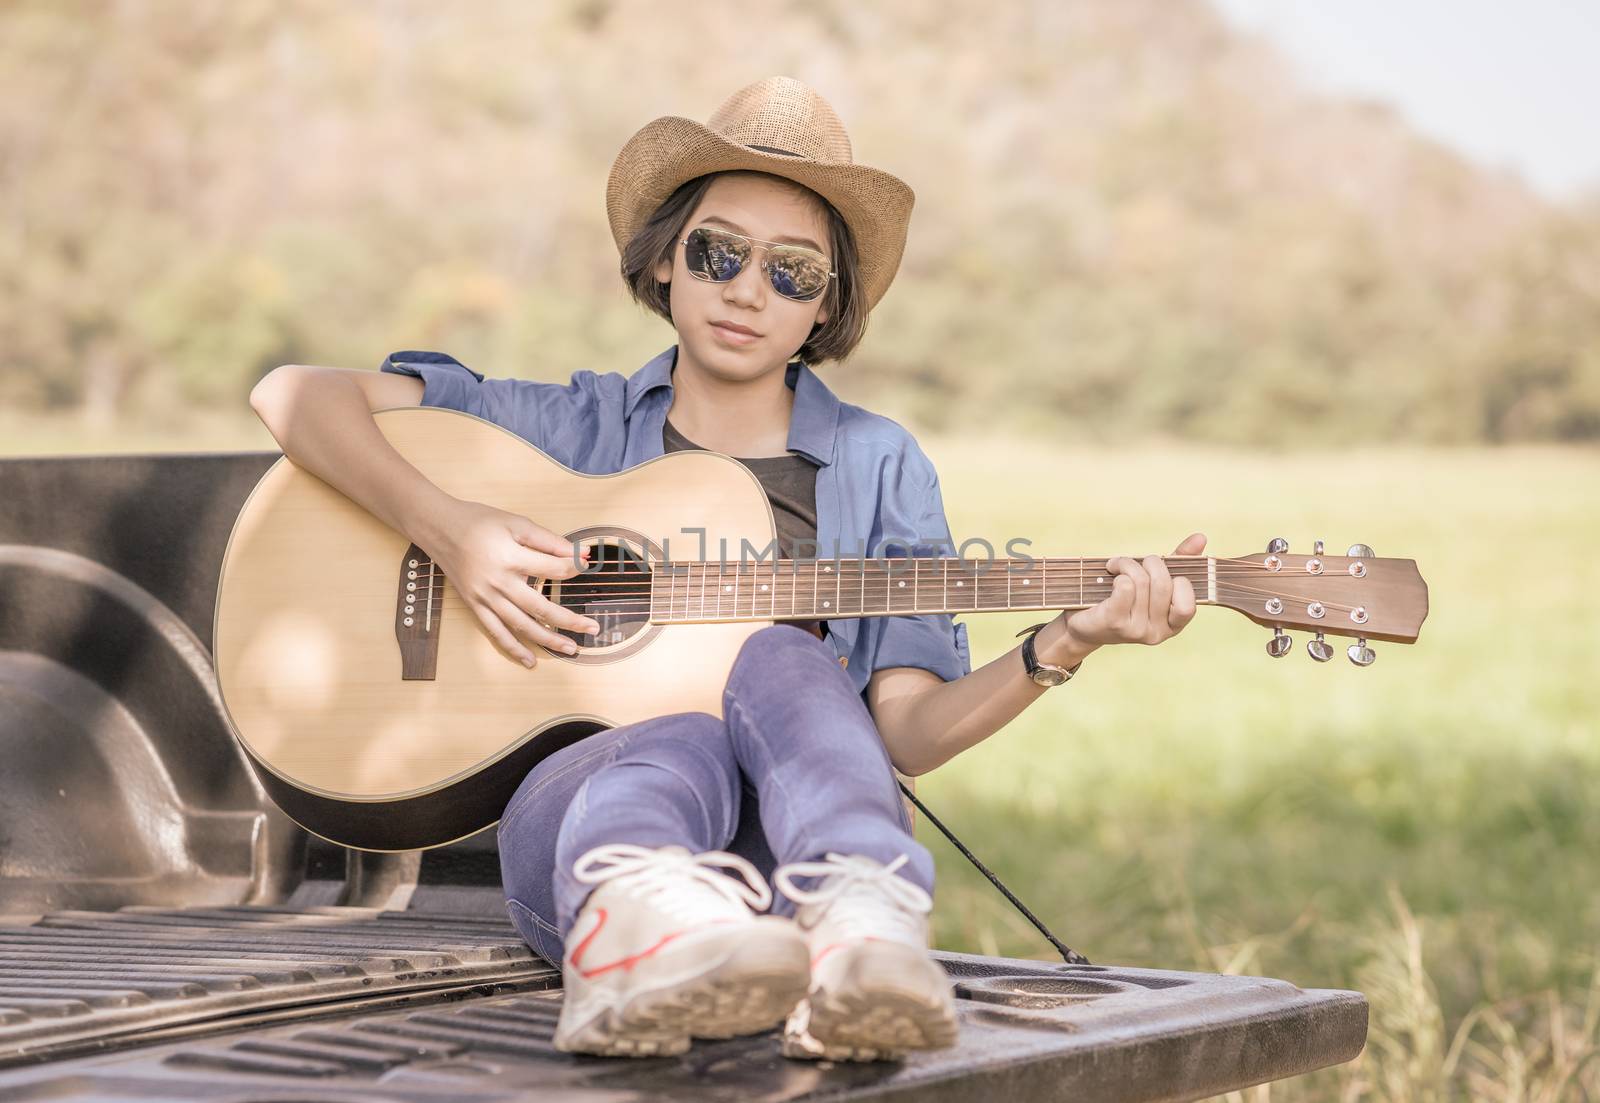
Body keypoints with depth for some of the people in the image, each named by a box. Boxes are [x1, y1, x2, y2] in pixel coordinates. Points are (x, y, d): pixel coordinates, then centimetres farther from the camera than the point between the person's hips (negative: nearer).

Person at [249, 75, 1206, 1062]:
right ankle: (632, 922, -71)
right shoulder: (574, 427, 15)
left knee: (782, 660, -31)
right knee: (684, 752, -36)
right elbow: (297, 395, 9)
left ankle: (861, 937, -61)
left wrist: (1060, 649, -11)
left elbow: (905, 729, 6)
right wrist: (450, 531, -7)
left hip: (789, 848, 1)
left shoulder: (878, 468, 17)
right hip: (571, 817, -1)